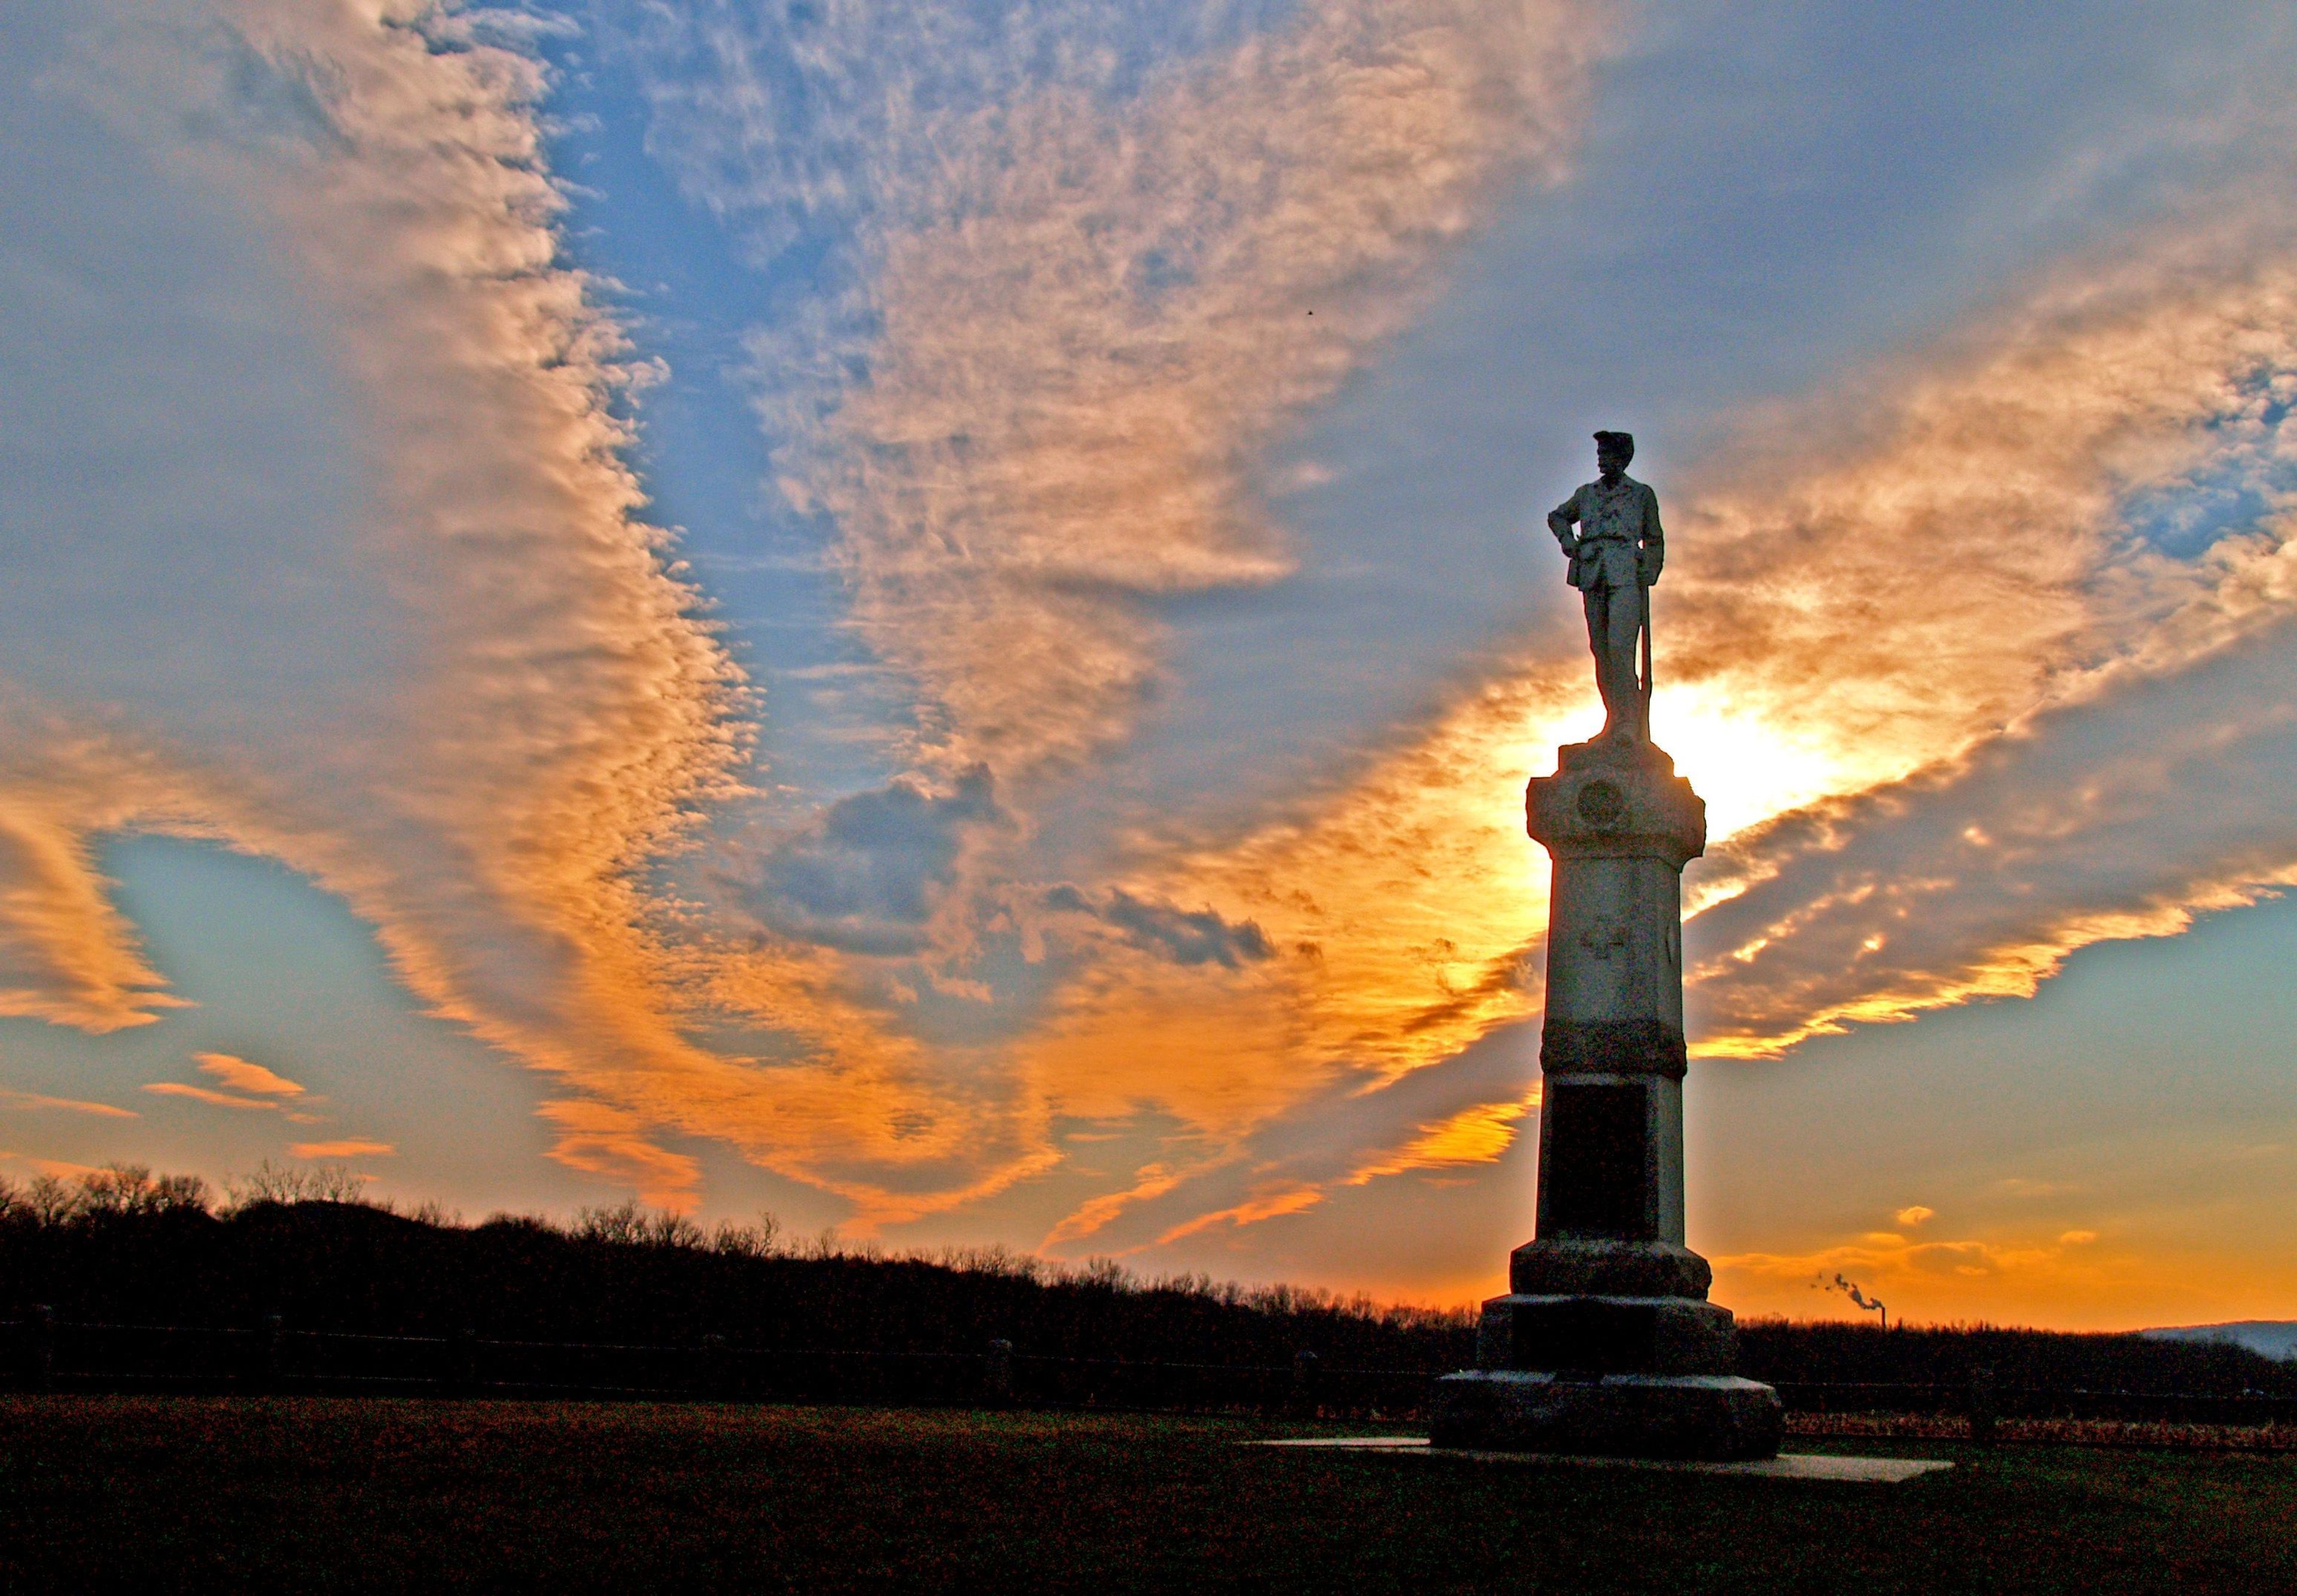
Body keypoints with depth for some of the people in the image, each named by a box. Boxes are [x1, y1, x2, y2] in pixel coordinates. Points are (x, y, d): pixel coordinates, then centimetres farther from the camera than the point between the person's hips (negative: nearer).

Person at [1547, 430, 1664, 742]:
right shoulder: (1587, 494, 18)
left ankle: (1630, 723, -21)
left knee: (1620, 646, -18)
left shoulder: (1642, 494, 11)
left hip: (1626, 575, -4)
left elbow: (1654, 540, 14)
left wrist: (1649, 573, 1)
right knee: (1601, 650, 1)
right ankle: (1615, 719, 7)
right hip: (1592, 576, 4)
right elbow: (1557, 517, 34)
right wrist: (1568, 542, 15)